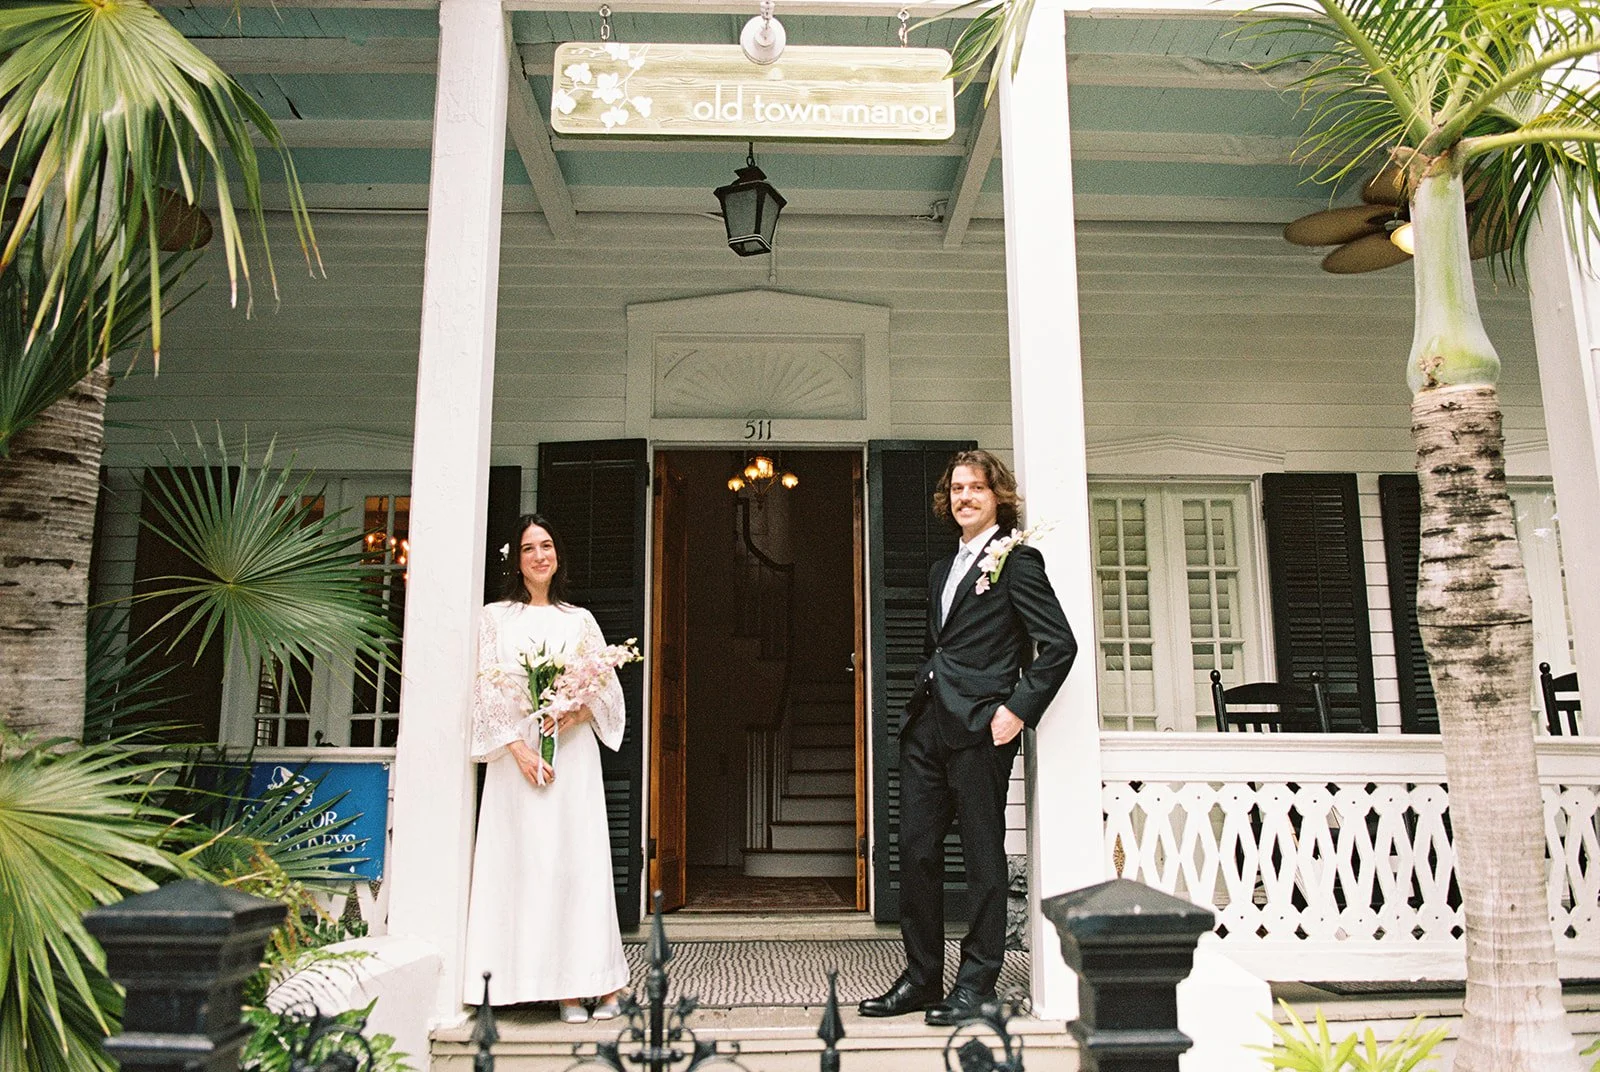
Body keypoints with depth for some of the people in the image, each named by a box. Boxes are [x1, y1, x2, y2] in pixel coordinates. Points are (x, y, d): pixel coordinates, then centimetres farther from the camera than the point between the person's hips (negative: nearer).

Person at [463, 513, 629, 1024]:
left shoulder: (579, 619, 13)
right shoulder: (496, 617, 8)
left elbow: (607, 690, 10)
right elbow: (487, 690, 0)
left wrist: (574, 714, -10)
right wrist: (519, 747, -11)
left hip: (572, 749, 1)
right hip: (515, 749, -1)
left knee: (579, 857, -3)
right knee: (527, 860, -4)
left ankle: (596, 980, 1)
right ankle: (561, 987, 1)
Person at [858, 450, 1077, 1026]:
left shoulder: (1016, 559, -3)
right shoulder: (942, 569, 21)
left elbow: (1060, 643, -9)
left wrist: (1019, 710, -13)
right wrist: (922, 701, 15)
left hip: (979, 725, -8)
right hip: (926, 724, 8)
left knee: (982, 854, 2)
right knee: (916, 852, 8)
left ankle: (977, 982, 12)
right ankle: (921, 978, 19)